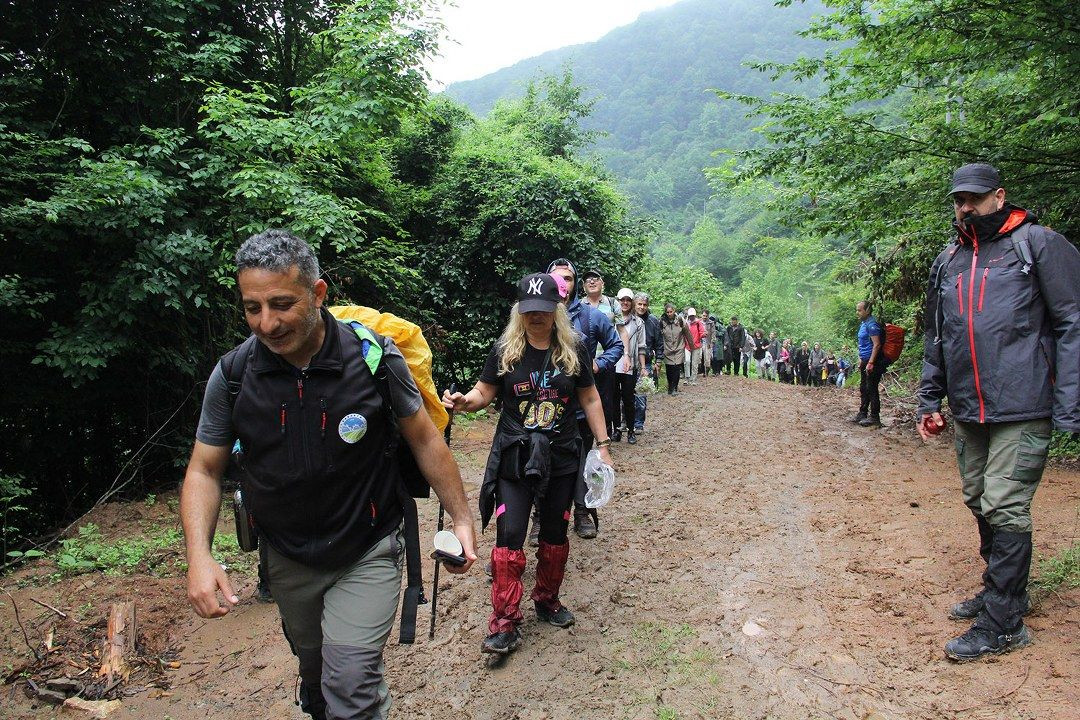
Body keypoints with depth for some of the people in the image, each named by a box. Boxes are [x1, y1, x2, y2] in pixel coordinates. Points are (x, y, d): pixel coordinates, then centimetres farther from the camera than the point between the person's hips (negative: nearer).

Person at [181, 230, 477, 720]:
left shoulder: (375, 357, -19)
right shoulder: (232, 375, -13)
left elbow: (424, 441, -6)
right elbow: (204, 469, -4)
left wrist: (461, 518, -6)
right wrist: (199, 555, -18)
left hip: (368, 552, -3)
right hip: (288, 559, 3)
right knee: (315, 672, 24)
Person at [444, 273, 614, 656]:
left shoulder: (574, 350, -1)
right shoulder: (504, 349, -3)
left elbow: (590, 399, 7)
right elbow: (484, 392, 0)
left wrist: (603, 445, 5)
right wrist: (465, 401, -22)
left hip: (561, 458, 2)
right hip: (513, 457, -2)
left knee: (555, 534, 13)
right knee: (509, 535, -7)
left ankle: (547, 600, 35)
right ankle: (505, 620, 4)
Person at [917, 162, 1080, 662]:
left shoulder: (1038, 245, -3)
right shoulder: (947, 262, 14)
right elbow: (935, 339, 21)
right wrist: (929, 401, 17)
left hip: (1022, 410, -6)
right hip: (968, 412, 6)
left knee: (1005, 509, -6)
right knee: (980, 504, 14)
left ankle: (1003, 622, 5)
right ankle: (1003, 589, 32)